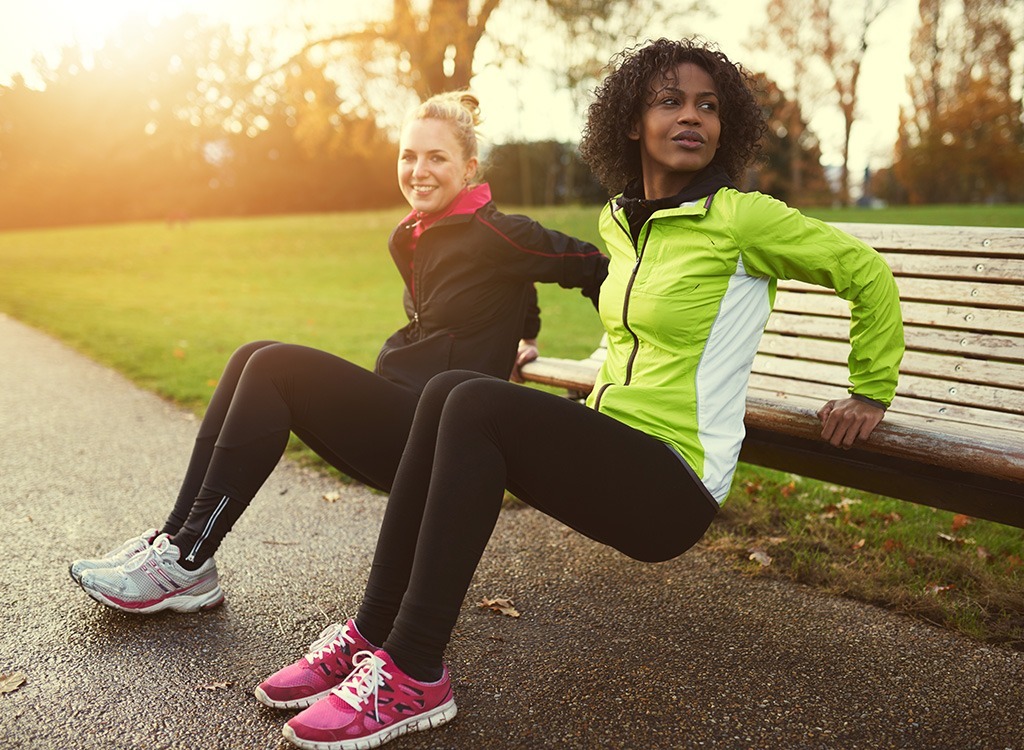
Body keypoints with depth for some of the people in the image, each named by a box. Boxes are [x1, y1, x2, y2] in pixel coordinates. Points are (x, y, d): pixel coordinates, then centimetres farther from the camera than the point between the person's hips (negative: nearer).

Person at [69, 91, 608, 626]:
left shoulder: (493, 235, -11)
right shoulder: (412, 238, 15)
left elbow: (591, 266, -6)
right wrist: (503, 341, 28)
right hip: (396, 413, 8)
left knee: (274, 368, -20)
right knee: (254, 357, -5)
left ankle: (188, 564, -16)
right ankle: (174, 538, -7)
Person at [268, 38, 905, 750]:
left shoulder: (740, 218, -7)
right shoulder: (618, 220, 14)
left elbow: (867, 272, 0)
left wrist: (872, 392, 4)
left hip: (673, 490, -7)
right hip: (609, 447, 7)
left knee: (476, 405, -26)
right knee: (448, 390, -16)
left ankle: (415, 676, -22)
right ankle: (374, 634, -12)